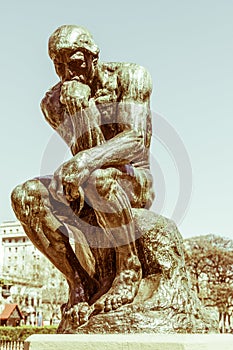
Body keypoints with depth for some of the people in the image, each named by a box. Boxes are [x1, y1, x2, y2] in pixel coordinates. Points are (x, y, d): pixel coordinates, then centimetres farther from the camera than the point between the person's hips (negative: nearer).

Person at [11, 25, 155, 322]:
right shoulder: (54, 102, 1)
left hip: (134, 179, -4)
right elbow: (80, 150, -11)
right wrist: (77, 100, -28)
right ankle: (81, 281, -16)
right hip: (88, 188, 5)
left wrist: (87, 159, -42)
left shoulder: (128, 76, -11)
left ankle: (129, 269, -20)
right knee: (25, 197, -23)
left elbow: (136, 139, -25)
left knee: (97, 179, -41)